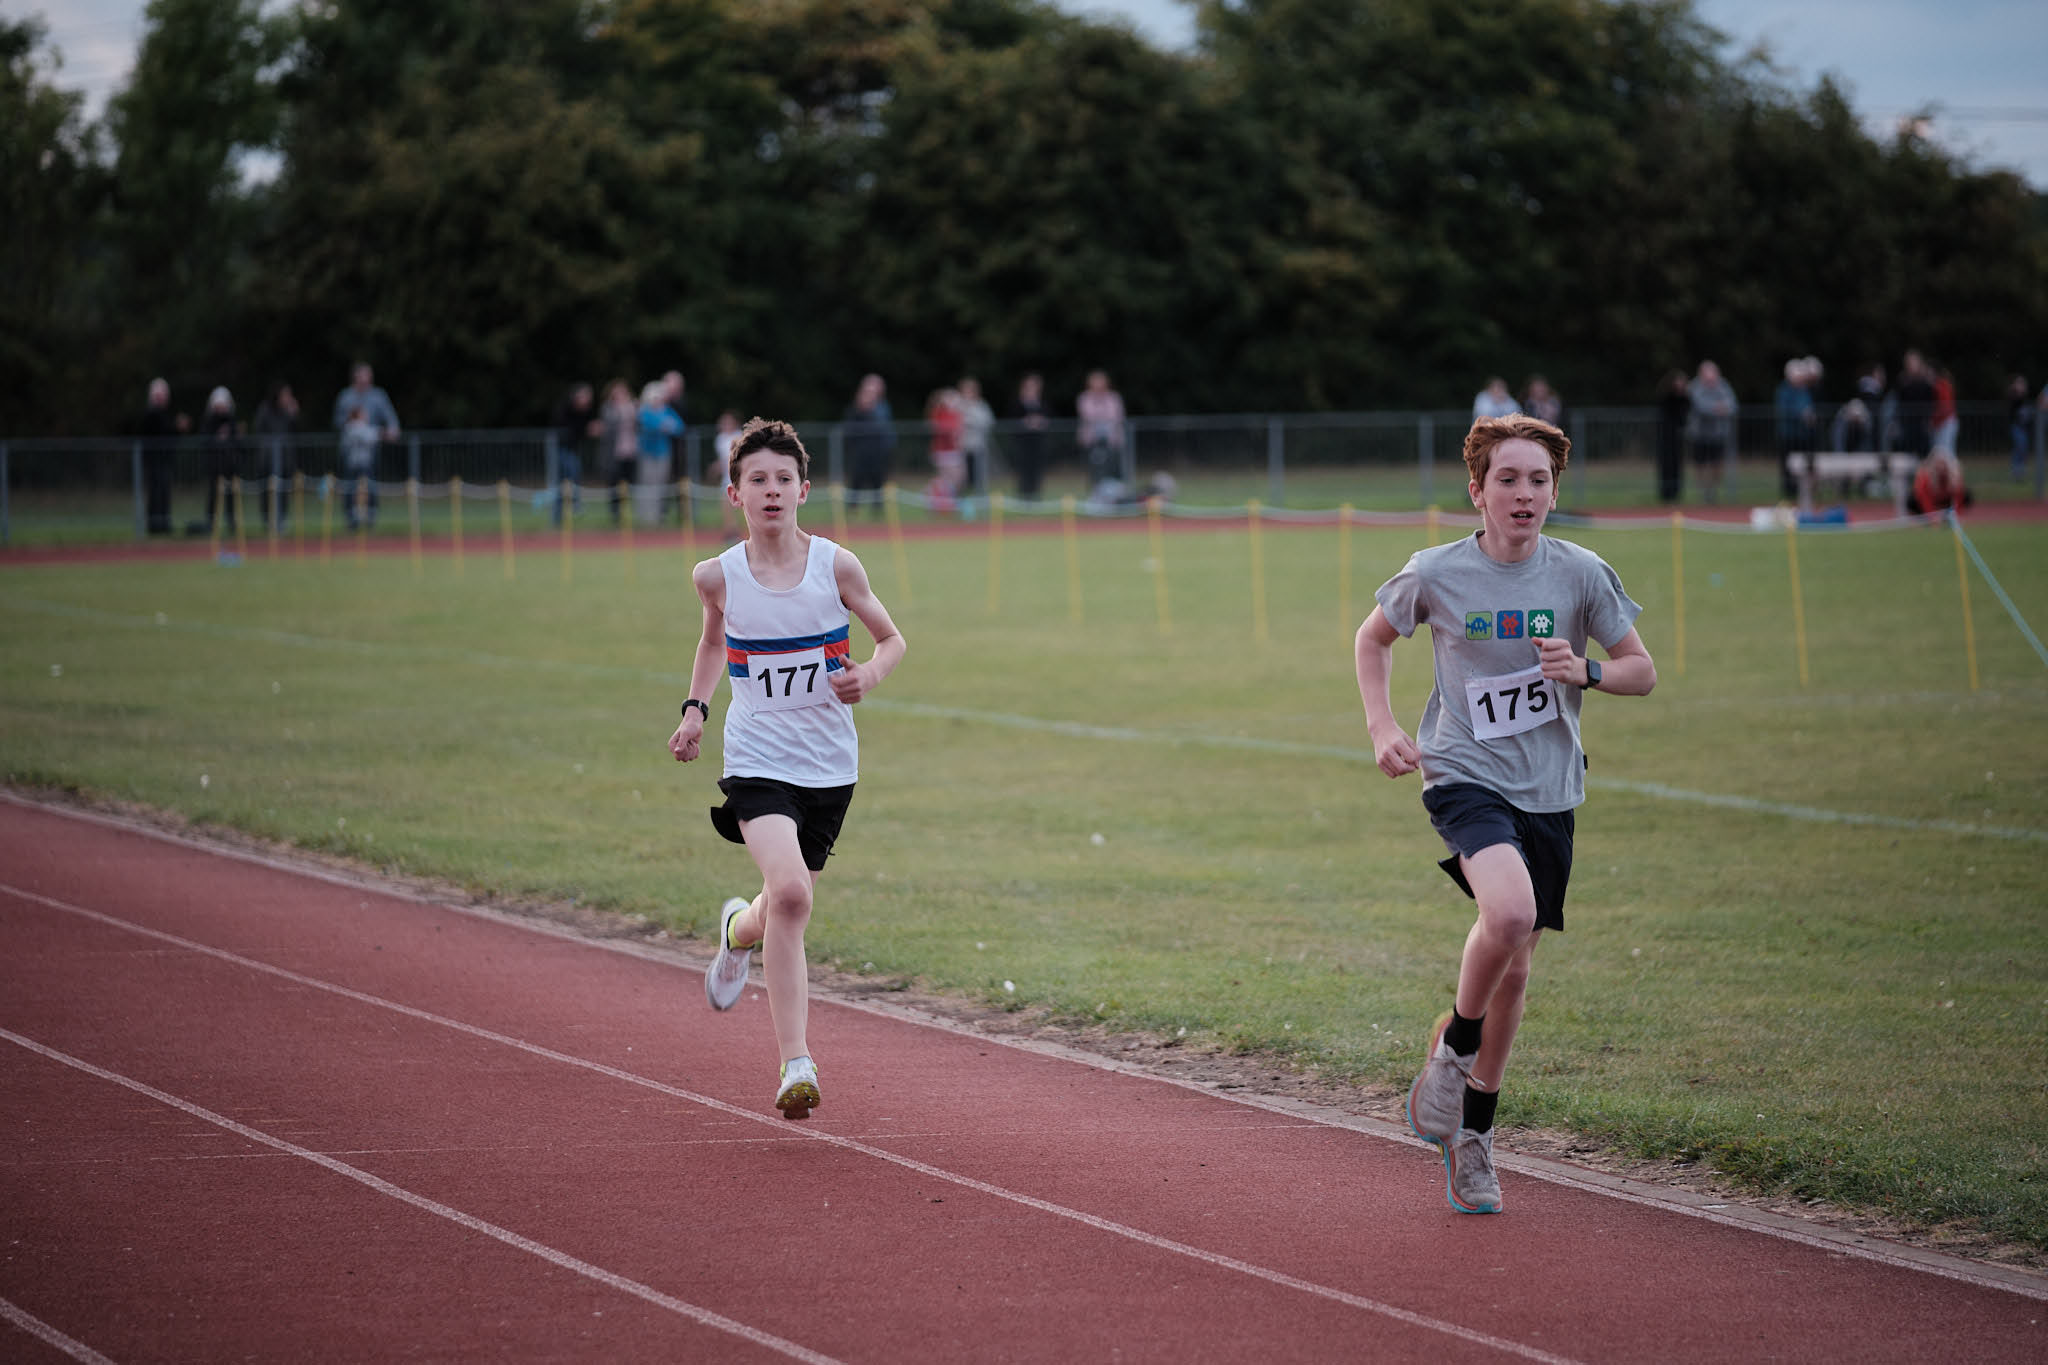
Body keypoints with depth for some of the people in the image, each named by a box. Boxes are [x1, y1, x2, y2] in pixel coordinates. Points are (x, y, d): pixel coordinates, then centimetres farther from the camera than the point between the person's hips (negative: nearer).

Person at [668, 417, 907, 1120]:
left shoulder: (835, 565, -7)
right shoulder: (718, 576, -4)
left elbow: (891, 639, 7)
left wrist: (869, 675, -13)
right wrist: (696, 708, 6)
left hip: (829, 765, 2)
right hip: (757, 761, -2)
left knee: (785, 907, 13)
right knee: (789, 892, -24)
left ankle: (739, 929, 53)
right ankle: (796, 1065, -19)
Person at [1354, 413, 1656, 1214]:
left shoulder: (1582, 575, -4)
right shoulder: (1435, 575, -7)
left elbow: (1642, 671, 5)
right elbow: (1373, 639, 12)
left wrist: (1587, 673, -16)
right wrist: (1382, 729, -1)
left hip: (1548, 789, 3)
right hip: (1464, 776, -3)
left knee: (1513, 966, 10)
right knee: (1509, 914, -30)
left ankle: (1472, 1133, 28)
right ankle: (1453, 1043, -2)